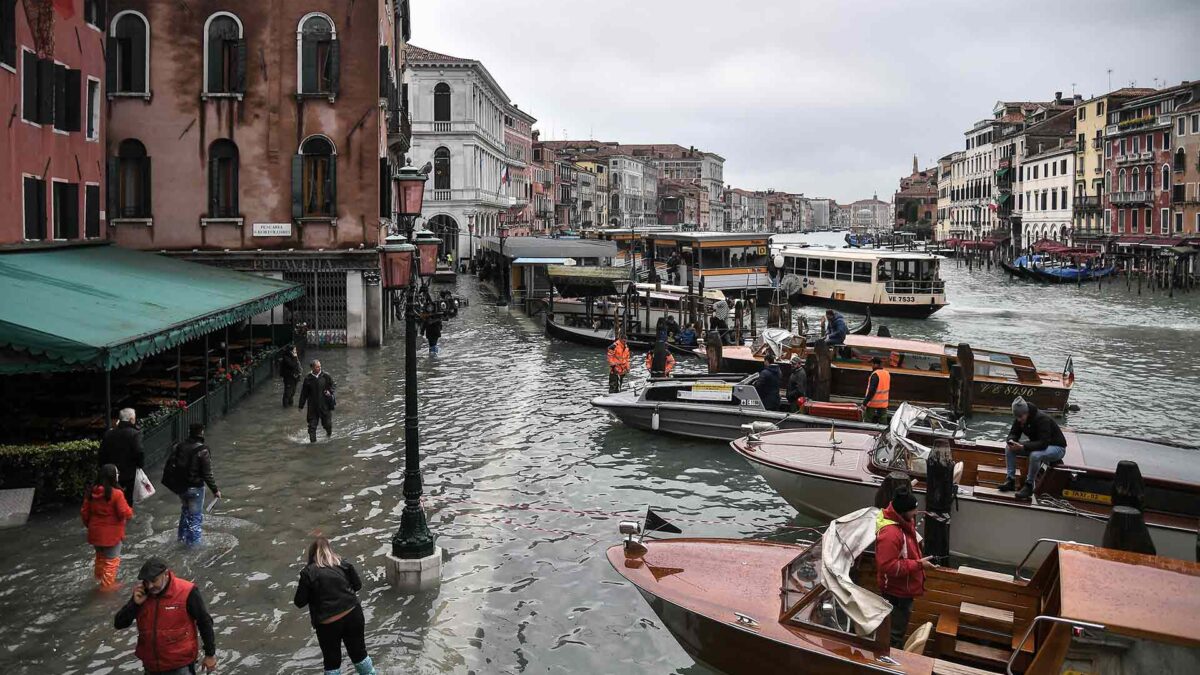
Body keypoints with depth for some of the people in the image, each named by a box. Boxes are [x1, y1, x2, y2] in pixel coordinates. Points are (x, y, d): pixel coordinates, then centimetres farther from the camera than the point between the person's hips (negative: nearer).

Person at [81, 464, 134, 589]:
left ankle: (99, 577, 43)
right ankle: (107, 585, 16)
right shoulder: (116, 494, -22)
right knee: (112, 560, 9)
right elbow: (125, 513, -21)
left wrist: (89, 525, 20)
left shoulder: (92, 492, -3)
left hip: (95, 533, 6)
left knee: (100, 556, 28)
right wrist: (130, 512, 2)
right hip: (112, 534, -6)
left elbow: (84, 512, 5)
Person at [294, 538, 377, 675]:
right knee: (359, 652, 21)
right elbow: (358, 585, 11)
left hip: (328, 623, -3)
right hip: (352, 615, 3)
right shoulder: (344, 564, 1)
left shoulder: (308, 572, -9)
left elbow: (300, 602, -4)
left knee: (332, 661, 15)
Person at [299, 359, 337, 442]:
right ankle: (313, 441, 9)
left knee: (327, 422, 8)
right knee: (312, 425, 0)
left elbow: (334, 384, 7)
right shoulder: (308, 379, -3)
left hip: (325, 404, 0)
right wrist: (301, 405, 7)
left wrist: (330, 391, -14)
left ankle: (329, 432, 41)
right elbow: (304, 393, 5)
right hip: (313, 406, 0)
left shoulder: (325, 376, -4)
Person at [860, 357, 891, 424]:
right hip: (884, 404, 8)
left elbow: (871, 391, -23)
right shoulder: (887, 373, 8)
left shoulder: (875, 375, -18)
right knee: (883, 423, 9)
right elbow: (889, 389, 18)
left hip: (873, 404, -8)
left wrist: (864, 403, -21)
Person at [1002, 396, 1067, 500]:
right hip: (1037, 445, 8)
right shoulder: (1019, 419, -8)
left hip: (1057, 447, -8)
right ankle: (1010, 480, -9)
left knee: (1035, 455, -39)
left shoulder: (1042, 419, -30)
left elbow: (1043, 444, -36)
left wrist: (1023, 447, -45)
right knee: (1008, 448, -9)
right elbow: (1013, 433, 0)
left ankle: (1029, 486, -21)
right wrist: (1011, 441, -25)